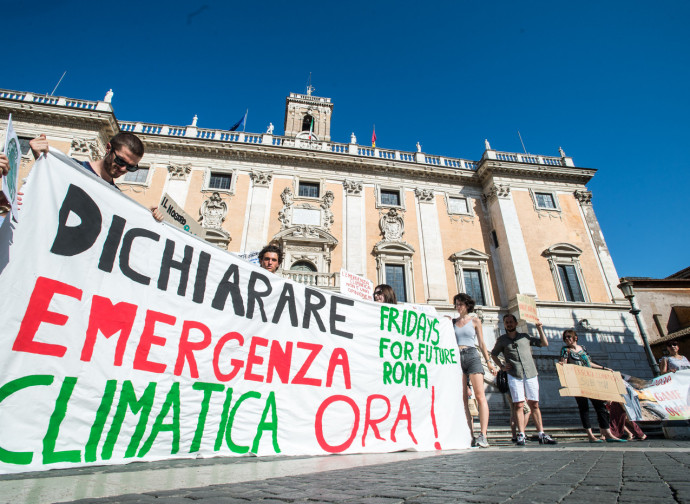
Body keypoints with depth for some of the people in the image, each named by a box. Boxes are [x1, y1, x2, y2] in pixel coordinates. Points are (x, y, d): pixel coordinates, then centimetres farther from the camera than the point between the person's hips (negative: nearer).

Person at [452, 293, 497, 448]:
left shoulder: (475, 321, 11)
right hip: (457, 358, 2)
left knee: (480, 395, -11)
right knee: (463, 398, 0)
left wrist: (489, 362, 6)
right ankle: (470, 435, 3)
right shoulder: (453, 322, 16)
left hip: (472, 356, -2)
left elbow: (481, 343, 10)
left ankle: (483, 435, -13)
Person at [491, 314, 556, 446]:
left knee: (534, 405, 4)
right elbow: (493, 354, 21)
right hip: (514, 376, -1)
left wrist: (540, 328, 10)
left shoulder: (525, 336, 14)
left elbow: (545, 343, 17)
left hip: (531, 374, 2)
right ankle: (521, 436, -2)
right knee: (519, 405, -5)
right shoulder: (502, 340, 10)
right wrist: (501, 366, 8)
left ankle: (542, 435, 9)